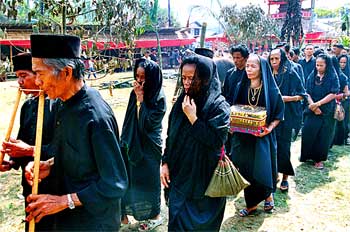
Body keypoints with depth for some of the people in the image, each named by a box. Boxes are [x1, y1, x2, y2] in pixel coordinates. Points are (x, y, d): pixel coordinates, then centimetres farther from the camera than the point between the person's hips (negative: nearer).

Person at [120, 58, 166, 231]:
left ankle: (155, 216, 26)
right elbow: (128, 119, 10)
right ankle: (124, 213, 28)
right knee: (128, 179, 12)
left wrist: (141, 98, -23)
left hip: (148, 148, -6)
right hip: (132, 144, 6)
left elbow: (149, 123, -24)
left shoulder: (159, 98, -16)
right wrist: (124, 141, 15)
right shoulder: (135, 93, 1)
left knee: (148, 181, 7)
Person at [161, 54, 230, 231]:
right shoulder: (182, 101, 1)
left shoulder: (219, 105, -15)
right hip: (179, 175, 5)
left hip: (204, 179, -5)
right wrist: (165, 163, 3)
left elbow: (217, 141, -23)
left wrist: (193, 118, -24)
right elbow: (171, 136, 7)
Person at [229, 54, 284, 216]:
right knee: (246, 169, 6)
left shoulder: (271, 90, -8)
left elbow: (278, 115, -2)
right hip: (243, 136, 3)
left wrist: (269, 127, -19)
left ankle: (268, 194, 32)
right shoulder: (241, 87, 2)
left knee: (262, 170, -1)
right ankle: (251, 204, 25)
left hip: (262, 137, -3)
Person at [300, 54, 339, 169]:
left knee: (323, 135, 2)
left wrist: (318, 103, -18)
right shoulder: (312, 76, 5)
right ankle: (306, 155, 18)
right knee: (308, 133, -1)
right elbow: (307, 93, 1)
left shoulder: (333, 77, -3)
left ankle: (318, 159, 14)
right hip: (312, 110, 2)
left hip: (327, 111, -2)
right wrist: (313, 105, -13)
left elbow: (333, 94, -11)